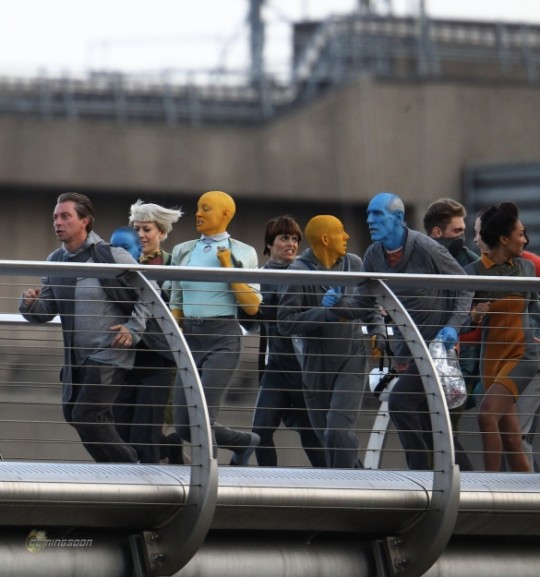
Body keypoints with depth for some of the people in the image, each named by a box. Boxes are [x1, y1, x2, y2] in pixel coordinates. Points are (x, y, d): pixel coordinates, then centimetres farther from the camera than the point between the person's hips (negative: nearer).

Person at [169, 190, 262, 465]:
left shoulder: (241, 254, 2)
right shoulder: (184, 252, 13)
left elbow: (252, 307, -4)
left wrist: (229, 269, -10)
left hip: (223, 337, -5)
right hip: (190, 336, 5)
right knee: (184, 426, 2)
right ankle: (244, 442, 24)